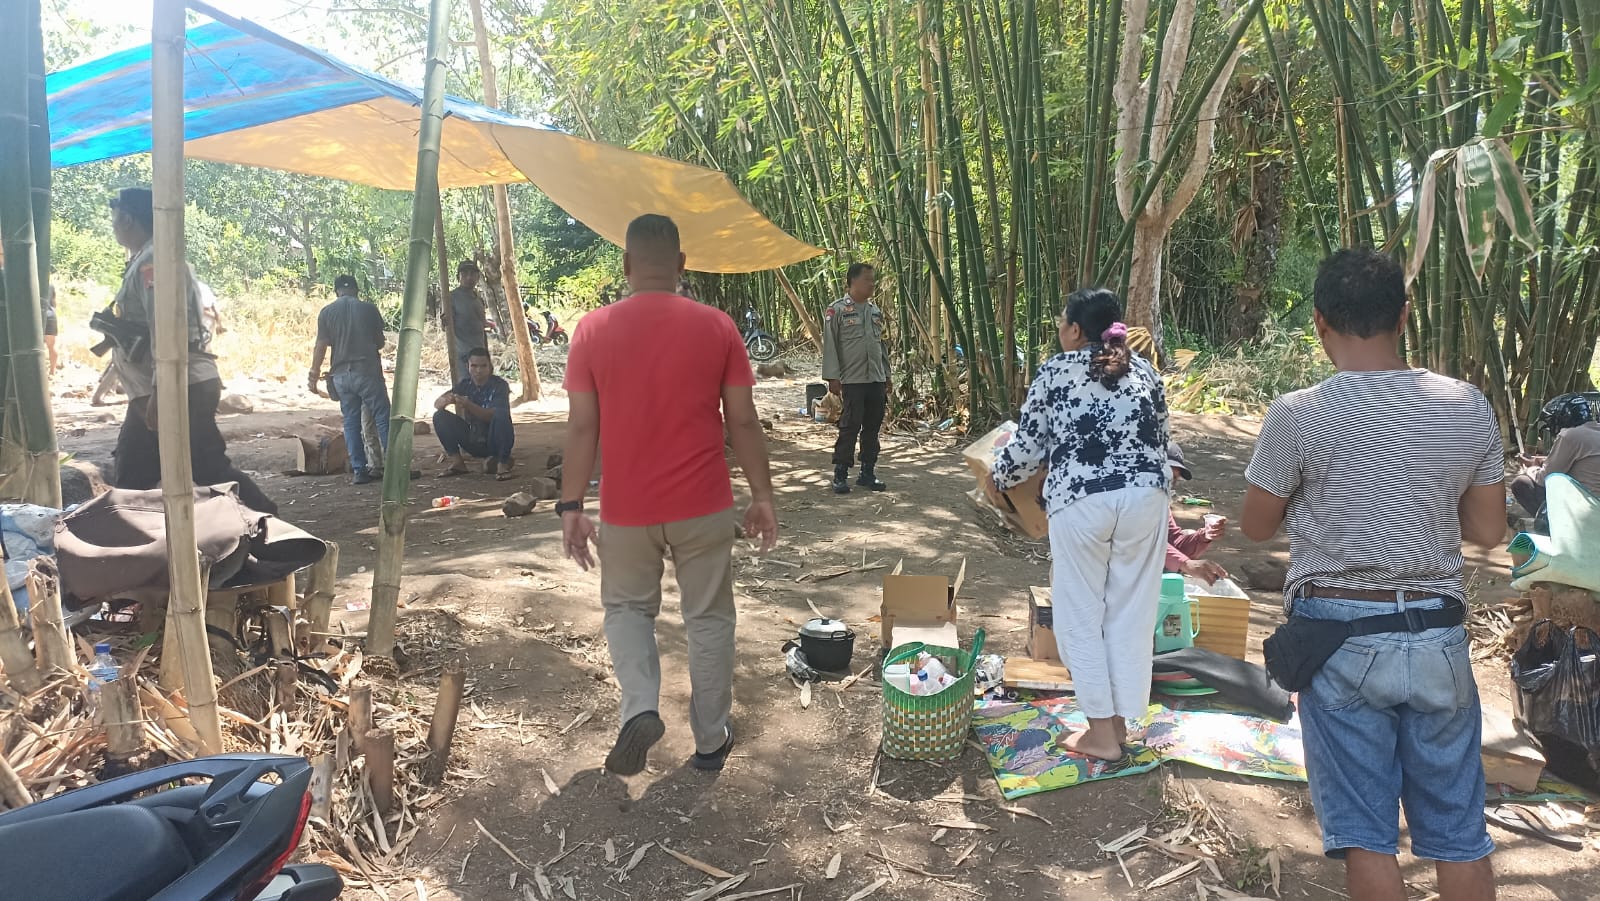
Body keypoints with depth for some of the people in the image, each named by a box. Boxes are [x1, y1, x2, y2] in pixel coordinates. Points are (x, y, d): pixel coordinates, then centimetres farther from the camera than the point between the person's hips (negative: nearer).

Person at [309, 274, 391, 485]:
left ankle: (359, 470, 7)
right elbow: (380, 342, 6)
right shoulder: (368, 309, 0)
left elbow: (321, 346, 0)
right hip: (368, 371, -2)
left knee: (351, 422, 8)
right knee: (383, 419, 1)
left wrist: (314, 375, 6)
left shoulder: (326, 312, 3)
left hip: (341, 375, 3)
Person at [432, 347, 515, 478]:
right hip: (472, 442, 4)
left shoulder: (499, 385, -13)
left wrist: (469, 406, -41)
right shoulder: (464, 385, 1)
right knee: (440, 416, -11)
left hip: (494, 443, -4)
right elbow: (436, 404, -6)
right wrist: (446, 400, -31)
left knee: (501, 414, -33)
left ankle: (503, 463, -19)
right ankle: (457, 462, -5)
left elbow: (493, 416, -25)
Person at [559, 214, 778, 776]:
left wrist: (571, 505, -1)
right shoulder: (717, 327, -5)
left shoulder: (593, 330, -5)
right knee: (708, 618, 15)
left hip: (627, 508, 0)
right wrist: (762, 495, 4)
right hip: (704, 505, 0)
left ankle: (640, 708, 1)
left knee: (627, 608, 22)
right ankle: (711, 740, 25)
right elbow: (743, 421, -4)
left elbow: (582, 426, -7)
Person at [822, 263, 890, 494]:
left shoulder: (875, 310, 14)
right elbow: (830, 345, -7)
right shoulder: (838, 309, -5)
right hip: (852, 380, -6)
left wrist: (887, 375, 17)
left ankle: (868, 473, 18)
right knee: (850, 427, -6)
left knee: (872, 428, 9)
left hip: (877, 379, 6)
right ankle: (840, 475, 3)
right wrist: (832, 377, -12)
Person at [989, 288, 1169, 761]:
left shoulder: (1056, 370, 2)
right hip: (1145, 498, 4)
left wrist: (997, 477, 20)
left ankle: (1102, 734, 12)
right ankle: (1119, 722, 23)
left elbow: (1029, 445, 3)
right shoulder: (1144, 369, 13)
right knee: (1131, 614, 13)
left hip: (1081, 502, -4)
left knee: (1081, 615, 8)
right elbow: (1161, 438, 17)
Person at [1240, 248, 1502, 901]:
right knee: (1458, 830, 16)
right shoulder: (1470, 407, -1)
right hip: (1436, 635, 4)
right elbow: (1489, 532, 8)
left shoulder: (1298, 415, -12)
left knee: (1365, 832, 6)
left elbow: (1256, 526, 0)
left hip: (1340, 634, -3)